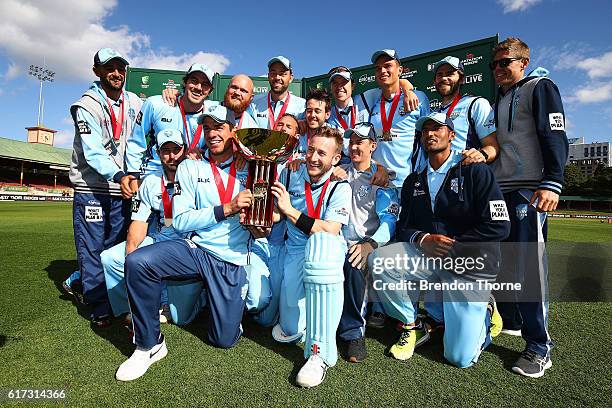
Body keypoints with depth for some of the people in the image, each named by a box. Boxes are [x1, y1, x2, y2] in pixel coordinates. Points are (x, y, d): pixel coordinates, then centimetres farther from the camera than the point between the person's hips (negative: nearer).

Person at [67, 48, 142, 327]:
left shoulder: (133, 102, 10)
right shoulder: (87, 105, -5)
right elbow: (93, 152, -19)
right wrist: (118, 175, -33)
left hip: (122, 189, 4)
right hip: (91, 189, -4)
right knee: (92, 250, 0)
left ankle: (116, 302, 24)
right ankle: (99, 309, 12)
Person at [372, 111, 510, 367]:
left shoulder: (475, 171, -5)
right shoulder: (413, 181, 10)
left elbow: (499, 226, -11)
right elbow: (403, 228, 7)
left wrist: (451, 244, -14)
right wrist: (422, 239, -15)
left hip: (470, 266, -4)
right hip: (427, 258, 4)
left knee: (460, 357, -9)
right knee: (379, 259, -25)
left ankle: (484, 311, 26)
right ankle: (412, 327, -1)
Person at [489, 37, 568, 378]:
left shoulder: (540, 87, 4)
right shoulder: (499, 99, 24)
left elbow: (555, 137, -8)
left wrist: (552, 183, -20)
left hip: (529, 190, -7)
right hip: (498, 190, 7)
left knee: (529, 265, -9)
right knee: (501, 260, 9)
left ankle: (539, 347, 0)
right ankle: (508, 320, 25)